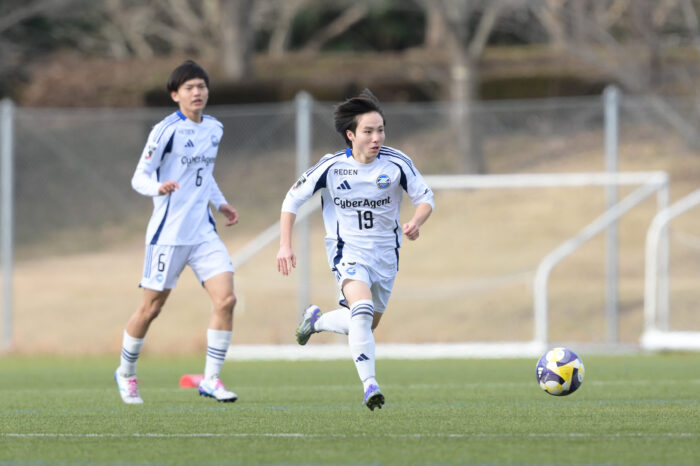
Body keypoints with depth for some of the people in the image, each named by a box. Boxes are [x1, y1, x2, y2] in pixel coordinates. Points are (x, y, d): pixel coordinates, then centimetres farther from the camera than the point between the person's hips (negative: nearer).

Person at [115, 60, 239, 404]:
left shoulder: (214, 129, 10)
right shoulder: (166, 130, -10)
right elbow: (139, 177, -10)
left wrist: (220, 203, 14)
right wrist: (158, 187, -30)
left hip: (203, 231, 5)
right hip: (168, 231, -5)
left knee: (226, 299, -10)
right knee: (151, 308, 3)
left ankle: (211, 379, -2)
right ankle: (126, 372, 26)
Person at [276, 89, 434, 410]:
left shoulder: (397, 163, -11)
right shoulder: (332, 166, -14)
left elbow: (425, 198, 0)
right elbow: (293, 199, -3)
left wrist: (416, 222, -23)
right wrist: (285, 245, -11)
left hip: (385, 252, 3)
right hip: (347, 250, -3)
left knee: (366, 325, 15)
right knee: (362, 309, -29)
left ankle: (317, 320, 46)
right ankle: (370, 385, -27)